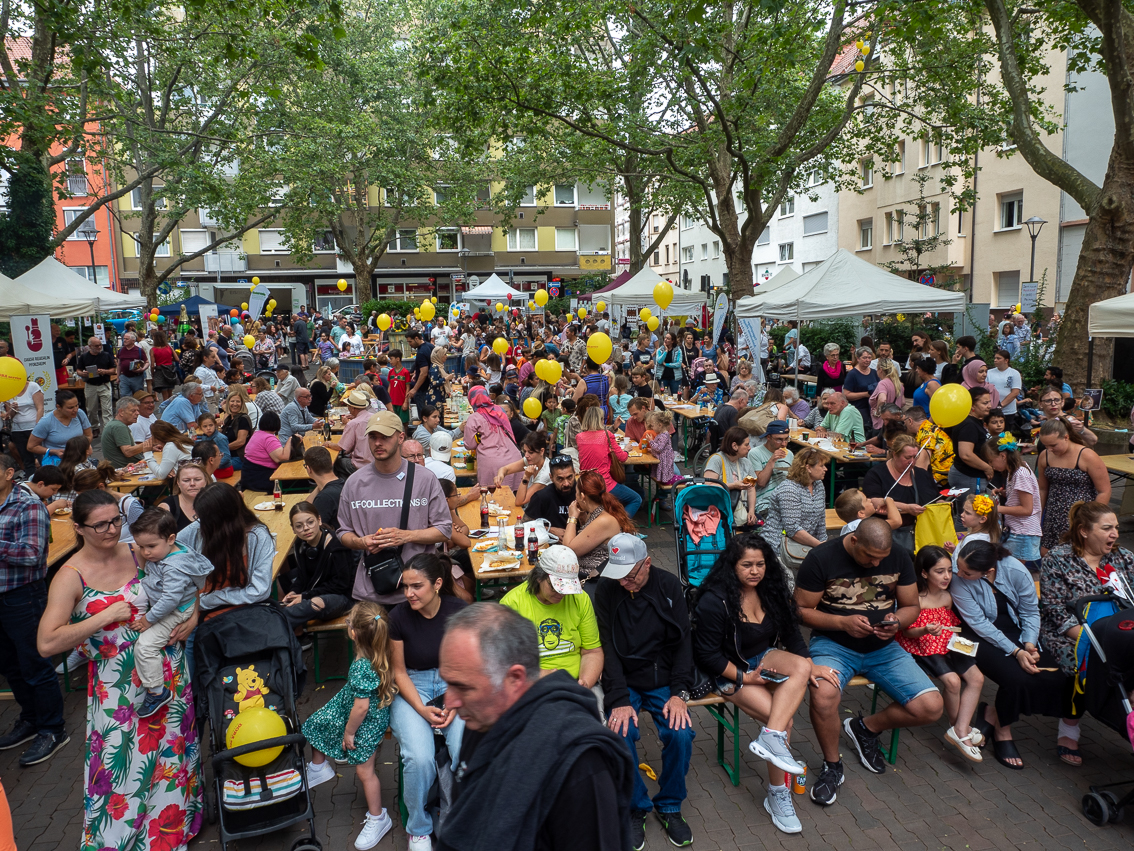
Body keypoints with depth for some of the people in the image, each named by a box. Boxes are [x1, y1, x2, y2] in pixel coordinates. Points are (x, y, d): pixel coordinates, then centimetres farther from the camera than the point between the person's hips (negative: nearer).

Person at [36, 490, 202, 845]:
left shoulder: (139, 554, -2)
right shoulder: (71, 576, -11)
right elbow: (47, 643, -18)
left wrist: (192, 615, -3)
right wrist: (105, 617, -22)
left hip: (168, 671, 4)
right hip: (118, 684, -3)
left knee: (171, 752, 15)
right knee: (123, 764, 2)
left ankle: (173, 823, 37)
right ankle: (113, 838, 27)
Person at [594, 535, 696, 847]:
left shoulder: (669, 586, -4)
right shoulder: (606, 590, -7)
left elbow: (682, 642, -2)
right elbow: (607, 647, -10)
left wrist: (679, 693, -13)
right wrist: (620, 700, -19)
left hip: (663, 680, 1)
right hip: (623, 681, -1)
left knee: (681, 734, -22)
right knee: (621, 734, -26)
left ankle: (670, 806, 6)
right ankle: (636, 809, 0)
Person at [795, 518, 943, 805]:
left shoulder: (899, 557, -1)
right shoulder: (821, 558, -13)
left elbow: (911, 606, 9)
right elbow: (802, 609, -7)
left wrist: (897, 621, -14)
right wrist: (843, 623, -22)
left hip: (883, 647, 4)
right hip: (833, 644, -4)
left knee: (931, 707, -14)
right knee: (823, 695, -35)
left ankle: (865, 727, 17)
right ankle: (832, 767, -3)